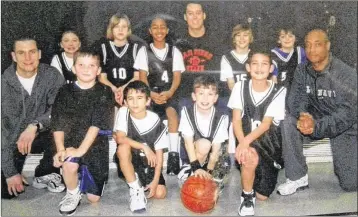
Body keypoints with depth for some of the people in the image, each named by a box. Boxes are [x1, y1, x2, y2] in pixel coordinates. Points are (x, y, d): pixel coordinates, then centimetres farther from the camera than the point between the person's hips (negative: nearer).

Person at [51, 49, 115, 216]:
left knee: (94, 197, 2)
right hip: (71, 140, 1)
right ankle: (72, 193, -1)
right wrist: (60, 149, -19)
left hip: (96, 143, 0)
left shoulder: (105, 92, -6)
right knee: (69, 165, -34)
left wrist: (81, 149, -23)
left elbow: (97, 124, -15)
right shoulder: (65, 92, 1)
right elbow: (58, 124, -4)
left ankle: (84, 174, 37)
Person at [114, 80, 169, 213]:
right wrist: (144, 147, -29)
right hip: (130, 160, 0)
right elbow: (119, 138, -24)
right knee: (123, 147, -34)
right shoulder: (123, 112, -14)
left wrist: (155, 181, -17)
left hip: (149, 162, 1)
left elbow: (159, 153, -13)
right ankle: (136, 190, -18)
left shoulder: (156, 121, -16)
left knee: (160, 193, -15)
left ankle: (142, 184, 21)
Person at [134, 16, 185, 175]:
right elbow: (142, 77, 2)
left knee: (172, 113, -32)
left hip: (168, 92, 0)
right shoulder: (144, 51, 11)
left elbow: (177, 76, 4)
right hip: (150, 93, 0)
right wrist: (151, 94, -17)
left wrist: (169, 93, -17)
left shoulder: (174, 51, 12)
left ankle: (173, 154, -35)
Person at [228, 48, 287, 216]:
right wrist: (243, 143, -25)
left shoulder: (279, 92, -6)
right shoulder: (240, 87, -1)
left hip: (268, 141, 0)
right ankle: (247, 197, -7)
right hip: (246, 139, 0)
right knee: (250, 159, -36)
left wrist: (246, 141, -31)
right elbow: (236, 120, -7)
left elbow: (266, 124, -15)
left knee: (262, 195, -3)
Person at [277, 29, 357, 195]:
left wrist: (316, 126, -41)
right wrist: (303, 116, -39)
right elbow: (295, 101, -15)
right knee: (289, 121, -28)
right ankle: (298, 177, -16)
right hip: (316, 120, 3)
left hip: (344, 127, -3)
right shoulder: (301, 71, -8)